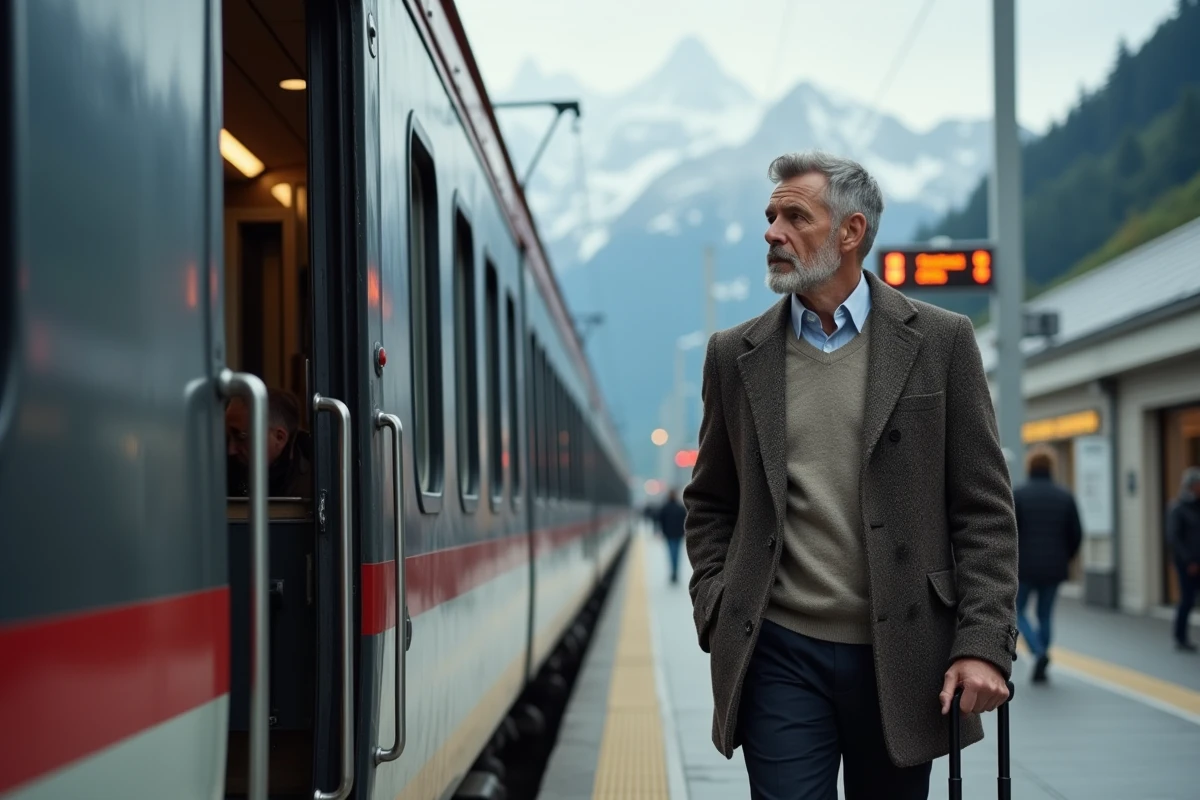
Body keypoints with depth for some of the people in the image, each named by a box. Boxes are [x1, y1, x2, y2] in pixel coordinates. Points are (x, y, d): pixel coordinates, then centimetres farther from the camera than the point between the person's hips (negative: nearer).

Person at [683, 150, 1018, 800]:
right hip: (780, 654, 1)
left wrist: (983, 643, -9)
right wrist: (714, 615, 2)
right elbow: (710, 504, 15)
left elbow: (984, 509, -1)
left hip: (902, 657, -1)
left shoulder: (940, 341, 1)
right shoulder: (736, 354, 7)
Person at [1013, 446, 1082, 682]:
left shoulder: (1017, 496, -7)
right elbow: (1076, 534, 3)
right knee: (1045, 615, 14)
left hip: (1024, 567, -3)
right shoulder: (1065, 497, 2)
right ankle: (1040, 669, 14)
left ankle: (1039, 652, -12)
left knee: (1018, 611, 11)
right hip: (1054, 569, 3)